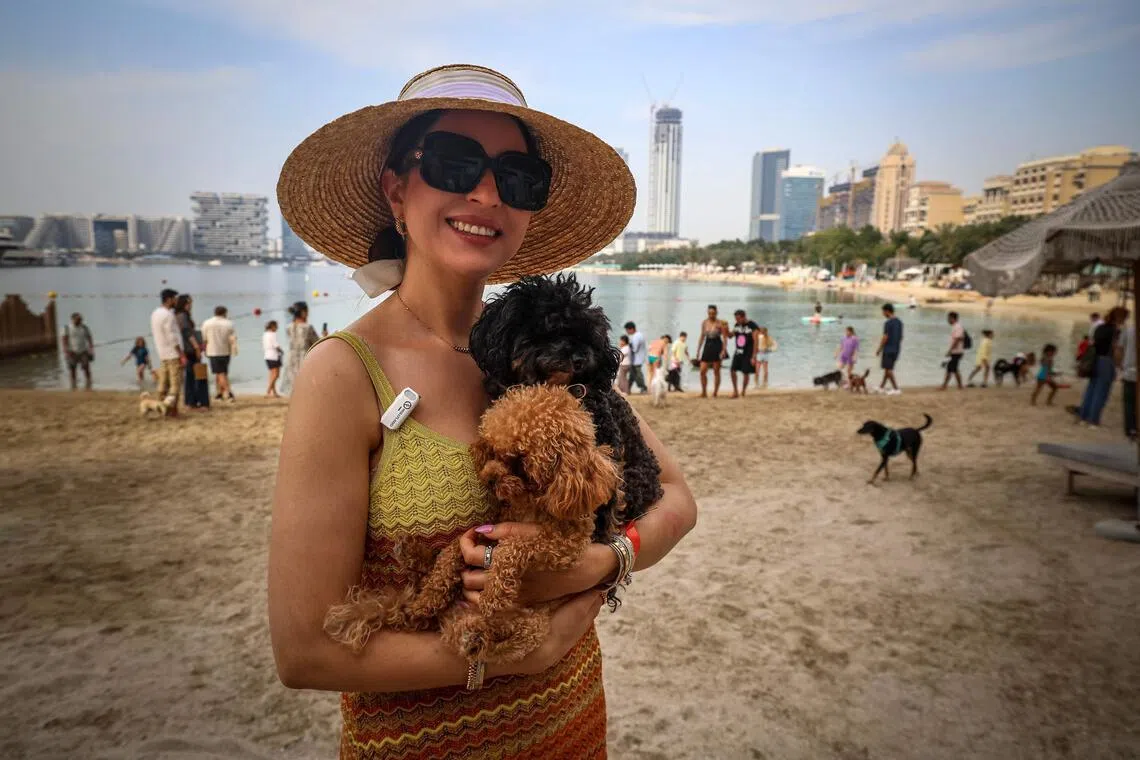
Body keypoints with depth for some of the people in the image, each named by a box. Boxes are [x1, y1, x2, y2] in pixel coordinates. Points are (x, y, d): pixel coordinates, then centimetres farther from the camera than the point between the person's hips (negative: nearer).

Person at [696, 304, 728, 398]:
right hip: (707, 347, 4)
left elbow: (725, 338, -6)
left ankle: (715, 393, 9)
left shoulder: (720, 323, -7)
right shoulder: (704, 322, 6)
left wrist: (724, 350, -16)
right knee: (702, 371, -3)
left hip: (717, 347, -4)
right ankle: (704, 392, 8)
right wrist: (698, 350, 11)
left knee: (716, 372, 2)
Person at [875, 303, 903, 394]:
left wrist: (879, 349, -9)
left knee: (888, 368, -2)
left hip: (888, 349, -8)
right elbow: (901, 336, 13)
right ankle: (882, 386, 24)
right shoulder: (899, 322, 9)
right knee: (888, 368, 15)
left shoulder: (888, 323, -16)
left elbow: (885, 338, -17)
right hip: (896, 349, 8)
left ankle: (896, 388, -5)